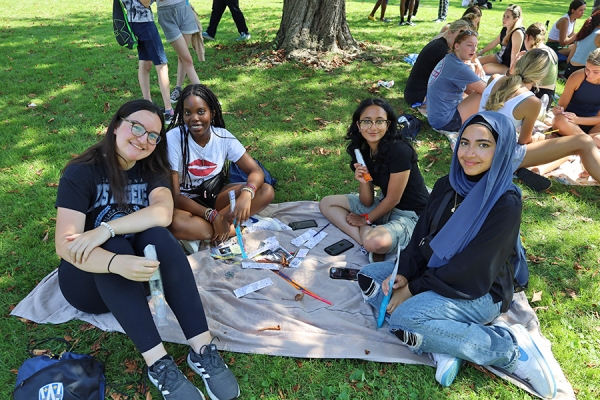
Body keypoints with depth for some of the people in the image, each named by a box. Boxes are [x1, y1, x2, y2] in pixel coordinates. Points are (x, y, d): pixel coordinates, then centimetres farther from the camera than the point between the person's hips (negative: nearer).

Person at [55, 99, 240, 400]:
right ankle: (158, 364, -40)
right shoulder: (81, 172, -14)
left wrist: (105, 229, -34)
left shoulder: (152, 169, -1)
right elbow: (65, 245, -25)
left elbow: (163, 213, -22)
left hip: (138, 276, 3)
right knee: (115, 247, -34)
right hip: (89, 277, -3)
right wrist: (117, 263, -44)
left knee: (156, 235, -28)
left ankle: (202, 349, -34)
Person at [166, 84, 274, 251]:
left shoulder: (223, 136, -12)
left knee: (266, 192, -19)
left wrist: (246, 193, -36)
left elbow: (256, 171, -13)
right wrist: (212, 215, -31)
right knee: (173, 222, -39)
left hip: (216, 196, 4)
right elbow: (174, 195, -21)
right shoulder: (173, 138, -21)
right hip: (186, 203, -4)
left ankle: (201, 237, -20)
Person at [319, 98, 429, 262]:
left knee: (375, 242, -39)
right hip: (384, 206, 8)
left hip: (410, 214, -8)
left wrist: (366, 219, -4)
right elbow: (367, 202, 0)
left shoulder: (399, 151, -24)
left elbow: (393, 199, -16)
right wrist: (363, 182, -20)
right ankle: (365, 238, -12)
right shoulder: (363, 151, -3)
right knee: (326, 203, 3)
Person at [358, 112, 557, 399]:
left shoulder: (505, 203, -22)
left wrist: (414, 288, -19)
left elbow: (471, 270, -23)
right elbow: (422, 235, 2)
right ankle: (441, 345, -14)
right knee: (369, 276, -4)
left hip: (480, 292, -8)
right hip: (435, 271, 8)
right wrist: (404, 273, -15)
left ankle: (509, 347, -13)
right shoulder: (447, 186, -2)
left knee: (404, 317, -30)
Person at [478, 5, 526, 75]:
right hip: (500, 57, 8)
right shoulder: (505, 29, -1)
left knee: (485, 68, -26)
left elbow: (514, 56, -31)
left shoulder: (517, 33, -28)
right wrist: (479, 53, 16)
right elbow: (493, 43, 13)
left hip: (508, 65, -8)